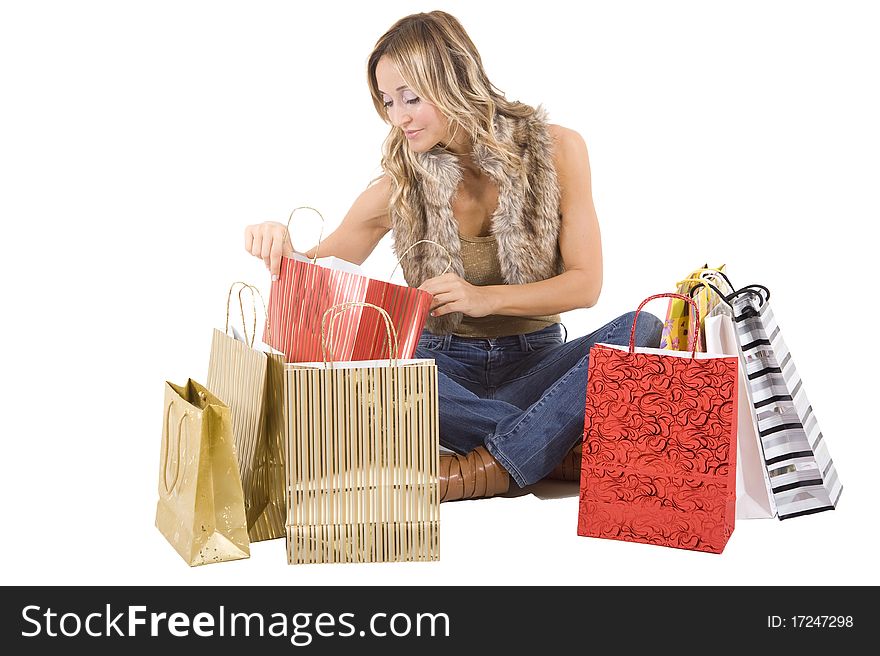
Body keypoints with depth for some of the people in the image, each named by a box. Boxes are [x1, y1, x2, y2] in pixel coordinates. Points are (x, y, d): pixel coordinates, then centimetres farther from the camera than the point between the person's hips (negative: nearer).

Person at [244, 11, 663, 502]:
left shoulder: (556, 149, -5)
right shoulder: (400, 184, -2)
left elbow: (586, 284, -4)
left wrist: (487, 298, -20)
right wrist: (283, 251, -18)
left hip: (534, 361, 0)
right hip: (444, 364, 0)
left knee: (641, 330, -29)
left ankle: (487, 469, -35)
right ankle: (564, 454, -29)